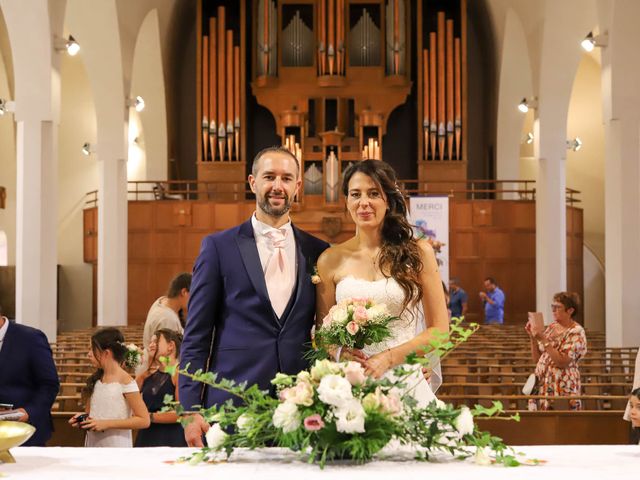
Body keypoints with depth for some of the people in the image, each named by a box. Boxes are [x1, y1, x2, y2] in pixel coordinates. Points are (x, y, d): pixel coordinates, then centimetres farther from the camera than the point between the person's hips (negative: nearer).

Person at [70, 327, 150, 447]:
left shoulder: (125, 381, -11)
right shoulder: (96, 380, 8)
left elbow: (144, 421, -14)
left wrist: (106, 424, -18)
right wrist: (82, 419, -4)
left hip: (117, 447, -6)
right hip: (92, 445, 6)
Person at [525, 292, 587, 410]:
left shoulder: (576, 332, -11)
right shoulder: (552, 327, 10)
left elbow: (562, 362, -23)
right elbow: (537, 359, 12)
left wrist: (543, 339, -22)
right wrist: (533, 337, -1)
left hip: (562, 390, -7)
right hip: (542, 386, 7)